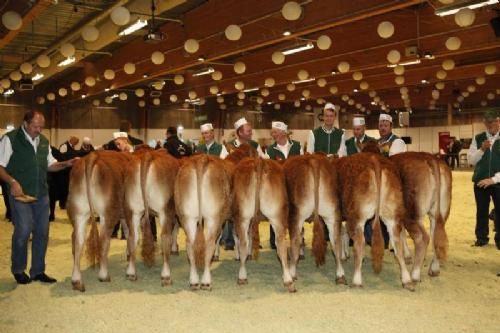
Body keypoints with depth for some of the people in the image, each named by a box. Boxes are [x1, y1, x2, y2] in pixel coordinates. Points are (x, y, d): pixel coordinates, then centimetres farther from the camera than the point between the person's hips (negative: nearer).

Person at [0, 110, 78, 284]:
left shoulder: (44, 141, 10)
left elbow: (50, 165, 18)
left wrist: (66, 164, 1)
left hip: (42, 194, 6)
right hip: (20, 193, -5)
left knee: (42, 232, 7)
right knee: (23, 230, -7)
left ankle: (38, 271, 20)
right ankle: (18, 270, 16)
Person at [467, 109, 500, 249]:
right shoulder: (478, 138, 4)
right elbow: (470, 160, 2)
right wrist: (482, 150, -15)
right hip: (480, 181, 2)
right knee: (481, 211, 11)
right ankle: (481, 237, 24)